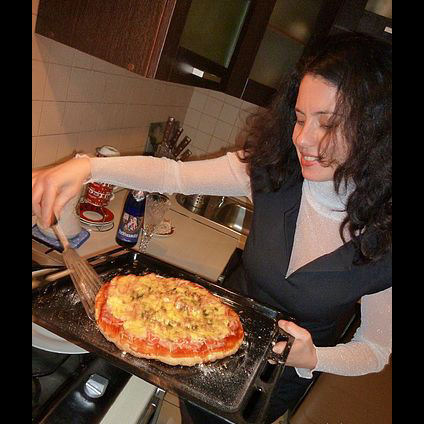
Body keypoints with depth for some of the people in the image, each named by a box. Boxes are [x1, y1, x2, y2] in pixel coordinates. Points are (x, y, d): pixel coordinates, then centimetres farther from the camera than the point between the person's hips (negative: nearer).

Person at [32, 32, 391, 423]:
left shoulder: (382, 232, -26)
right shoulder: (270, 169, -23)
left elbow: (377, 349, -13)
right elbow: (175, 174, -18)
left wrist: (314, 358, -31)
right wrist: (88, 166, -31)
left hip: (278, 381, -1)